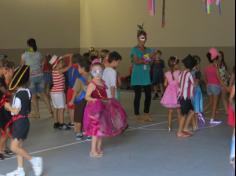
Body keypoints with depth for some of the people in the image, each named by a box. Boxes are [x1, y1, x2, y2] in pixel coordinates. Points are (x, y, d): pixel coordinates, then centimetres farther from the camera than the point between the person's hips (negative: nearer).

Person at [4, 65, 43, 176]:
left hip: (19, 122, -9)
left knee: (14, 147, -9)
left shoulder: (19, 94, -19)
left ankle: (33, 160, -11)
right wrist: (11, 107, 16)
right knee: (18, 146, 13)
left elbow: (16, 111, -22)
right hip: (24, 120, 9)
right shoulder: (27, 92, 8)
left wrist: (8, 106, -4)